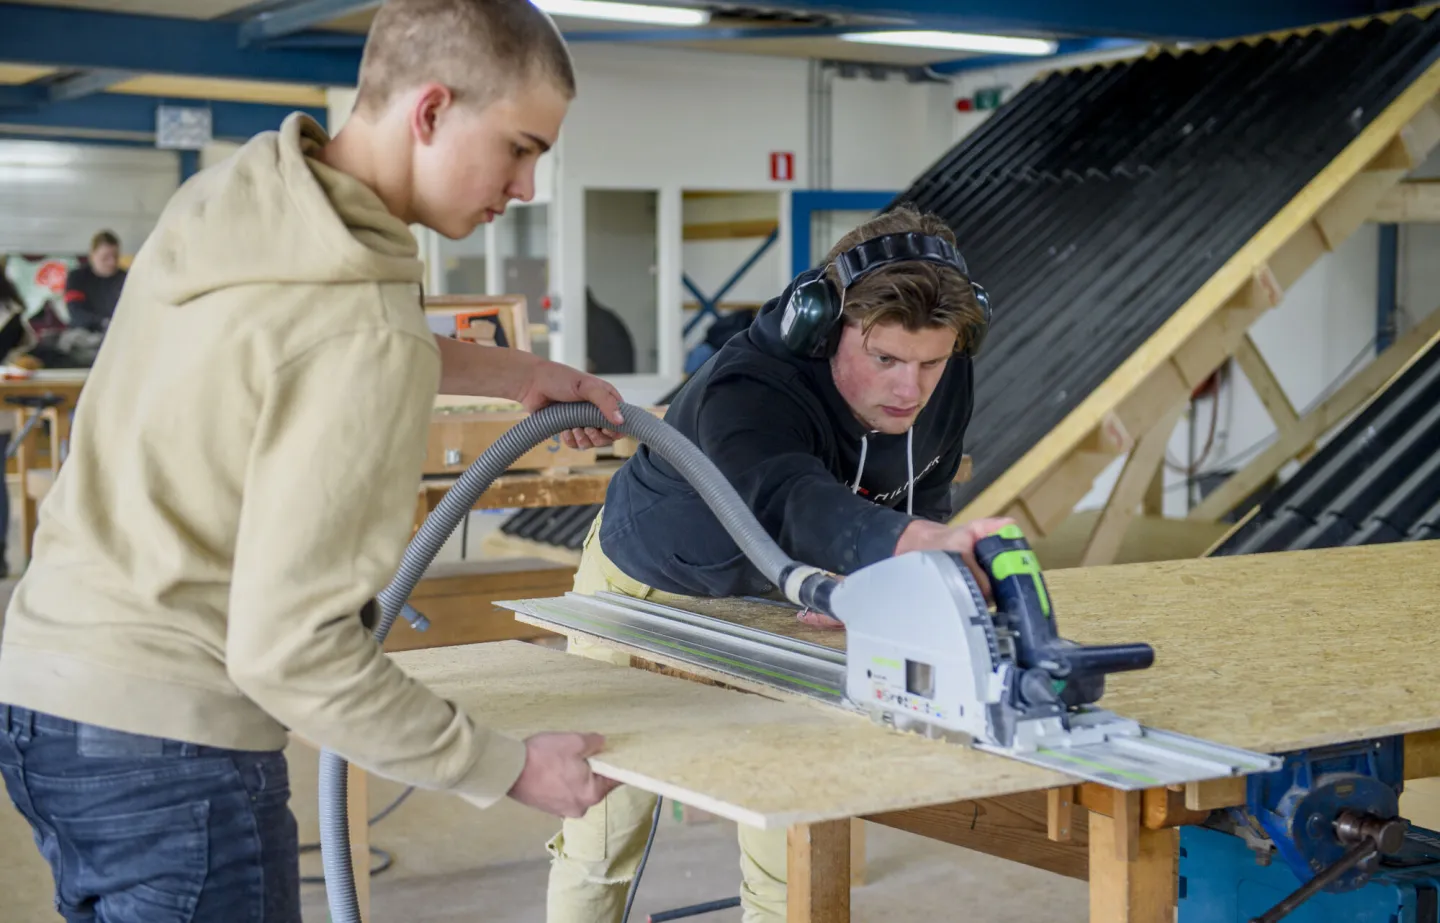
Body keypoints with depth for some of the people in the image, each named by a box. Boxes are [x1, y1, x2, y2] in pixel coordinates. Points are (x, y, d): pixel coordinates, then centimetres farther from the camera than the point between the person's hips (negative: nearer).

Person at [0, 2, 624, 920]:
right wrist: (510, 768, -14)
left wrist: (510, 371, 22)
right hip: (169, 739, -9)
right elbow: (290, 647, -24)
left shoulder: (231, 191, 3)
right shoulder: (368, 336, -23)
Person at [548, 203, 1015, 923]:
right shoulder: (745, 391, -41)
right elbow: (790, 504, -60)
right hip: (647, 592, -4)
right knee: (605, 835, 4)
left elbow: (918, 509, -10)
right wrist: (923, 544, -80)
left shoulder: (942, 384, -20)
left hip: (774, 598, 5)